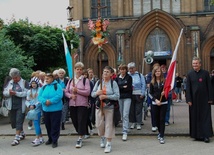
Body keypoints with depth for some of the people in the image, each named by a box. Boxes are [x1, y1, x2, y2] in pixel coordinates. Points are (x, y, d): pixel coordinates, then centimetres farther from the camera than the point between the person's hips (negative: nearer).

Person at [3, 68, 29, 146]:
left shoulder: (24, 82, -5)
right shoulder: (10, 83, 10)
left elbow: (26, 93, -16)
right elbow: (4, 92, 9)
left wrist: (15, 93, -23)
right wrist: (9, 93, -13)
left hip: (21, 106, -6)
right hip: (12, 106, 6)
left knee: (19, 121, -6)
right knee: (13, 121, 14)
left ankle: (17, 138, -1)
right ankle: (22, 133, 34)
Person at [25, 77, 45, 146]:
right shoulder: (29, 91, 10)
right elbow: (27, 101, 9)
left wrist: (35, 106, -17)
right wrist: (29, 106, -10)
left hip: (38, 109, -5)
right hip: (32, 109, 6)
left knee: (36, 123, -10)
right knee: (37, 123, 10)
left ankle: (37, 139, -5)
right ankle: (41, 138, 19)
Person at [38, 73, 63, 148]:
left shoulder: (57, 86, -4)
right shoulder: (43, 87, 11)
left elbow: (59, 96, -17)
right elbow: (40, 97, 2)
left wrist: (50, 101, -22)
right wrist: (45, 101, -18)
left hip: (56, 109, -5)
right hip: (45, 109, 5)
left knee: (55, 125, -2)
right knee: (48, 125, 13)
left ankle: (55, 140, 6)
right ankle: (50, 138, 29)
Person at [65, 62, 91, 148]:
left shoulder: (85, 80, -1)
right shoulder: (70, 80, 12)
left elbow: (87, 92, -10)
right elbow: (66, 92, 11)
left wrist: (77, 90, -15)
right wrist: (71, 95, -9)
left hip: (82, 104, -4)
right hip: (72, 104, 5)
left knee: (81, 121, -5)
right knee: (74, 121, 9)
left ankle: (80, 139, 0)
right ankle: (81, 134, 29)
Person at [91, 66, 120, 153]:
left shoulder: (113, 83, -6)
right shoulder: (98, 82, 6)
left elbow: (117, 96, -13)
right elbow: (92, 94, 8)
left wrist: (106, 96, -21)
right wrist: (97, 93, -14)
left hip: (109, 108, -3)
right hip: (99, 107, 4)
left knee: (109, 125, 1)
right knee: (99, 125, 10)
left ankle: (109, 144, 13)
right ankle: (102, 137, 39)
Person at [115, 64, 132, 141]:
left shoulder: (129, 77, 2)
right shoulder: (117, 78, 11)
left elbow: (129, 88, -7)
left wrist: (120, 88, -6)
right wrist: (124, 87, -6)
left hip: (127, 98, -4)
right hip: (120, 98, 4)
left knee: (125, 114, -12)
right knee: (122, 114, 9)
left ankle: (125, 132, -15)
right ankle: (125, 128, 26)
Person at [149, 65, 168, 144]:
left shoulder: (164, 81, 0)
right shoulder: (152, 82, 4)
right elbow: (150, 93, 3)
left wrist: (165, 93, -15)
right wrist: (155, 100, -11)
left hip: (163, 103, -2)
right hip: (155, 103, 2)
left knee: (162, 119, -6)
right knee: (157, 119, 10)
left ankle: (161, 136, -4)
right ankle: (160, 132, 33)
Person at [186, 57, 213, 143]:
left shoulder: (205, 73, 0)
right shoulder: (190, 74, 2)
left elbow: (209, 86, 1)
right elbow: (188, 88, 1)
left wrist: (210, 98, -4)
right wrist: (189, 100, -5)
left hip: (204, 99, -1)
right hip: (194, 99, 1)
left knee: (205, 117, 0)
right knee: (195, 117, 5)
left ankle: (206, 135, 5)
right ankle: (197, 135, 16)